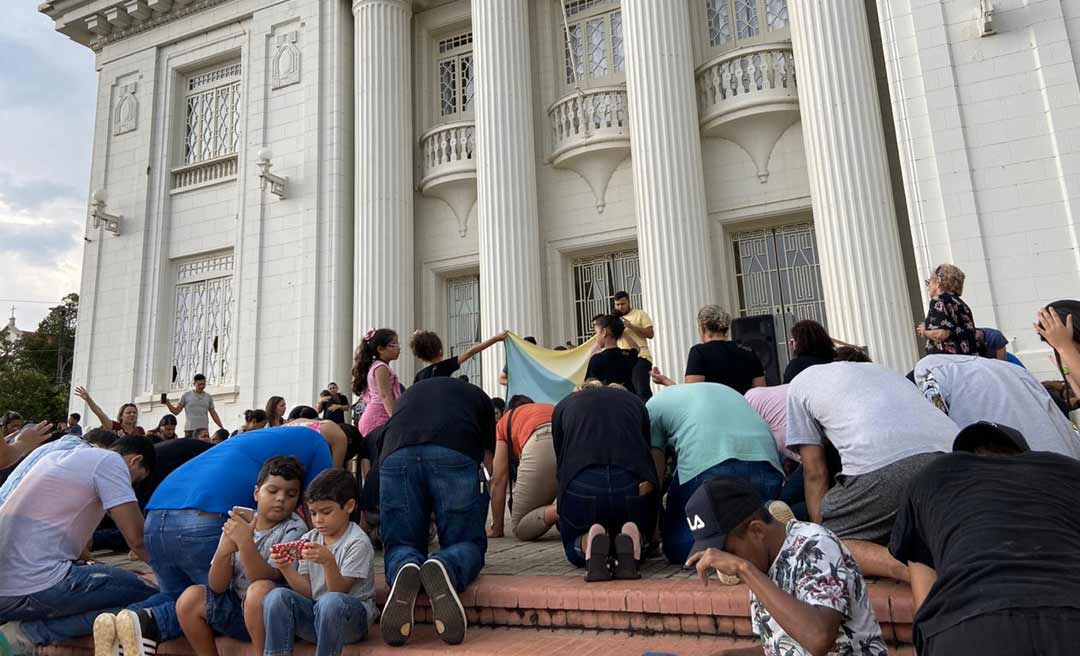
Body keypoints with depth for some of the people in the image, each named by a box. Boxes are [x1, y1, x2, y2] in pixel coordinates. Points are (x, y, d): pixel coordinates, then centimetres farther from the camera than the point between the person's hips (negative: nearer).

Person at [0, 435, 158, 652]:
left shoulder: (63, 456, 19)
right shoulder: (111, 461, -7)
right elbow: (137, 539, -10)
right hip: (33, 586, -9)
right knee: (143, 595, -5)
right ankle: (29, 633, -8)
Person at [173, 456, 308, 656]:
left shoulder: (294, 529, -10)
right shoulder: (237, 524, 3)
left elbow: (268, 578, -21)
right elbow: (217, 587, -3)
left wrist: (245, 542, -31)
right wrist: (224, 550, -22)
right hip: (236, 605, 5)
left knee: (260, 590, -32)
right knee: (190, 597, -10)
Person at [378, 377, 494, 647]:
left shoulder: (408, 394, 41)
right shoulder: (478, 395, 35)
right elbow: (489, 458, 38)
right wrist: (497, 523, 54)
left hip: (396, 455, 2)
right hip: (456, 454, -2)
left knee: (401, 544, 17)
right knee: (466, 542, 14)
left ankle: (404, 568, -19)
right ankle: (446, 566, -21)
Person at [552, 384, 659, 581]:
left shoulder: (564, 405, 26)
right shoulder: (635, 402, 29)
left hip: (581, 485, 0)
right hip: (634, 484, 1)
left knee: (574, 547, 28)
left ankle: (589, 542, -8)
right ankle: (629, 539, -6)